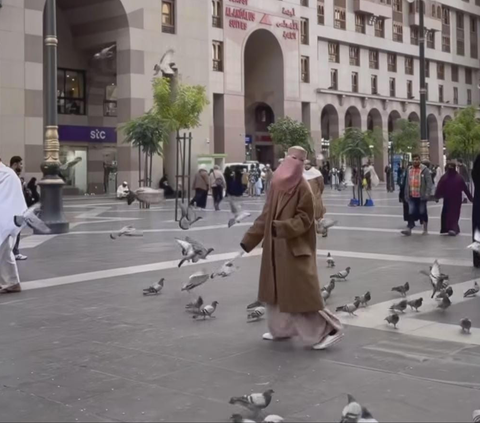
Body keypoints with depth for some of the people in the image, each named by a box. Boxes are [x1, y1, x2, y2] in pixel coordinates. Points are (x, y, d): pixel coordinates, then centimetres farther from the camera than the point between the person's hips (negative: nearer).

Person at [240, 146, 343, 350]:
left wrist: (282, 227, -32)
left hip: (296, 247, -8)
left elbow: (305, 219, -17)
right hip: (276, 246, 8)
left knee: (302, 291, -8)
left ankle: (329, 330, 0)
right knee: (277, 287, 16)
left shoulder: (303, 188, -14)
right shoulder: (276, 184, 6)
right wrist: (249, 239, 12)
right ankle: (282, 328, 30)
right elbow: (266, 215, 12)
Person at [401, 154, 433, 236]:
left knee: (422, 212, 8)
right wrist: (406, 194, 9)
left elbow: (429, 182, -13)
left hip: (421, 196, -3)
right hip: (412, 196, 3)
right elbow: (407, 183, 12)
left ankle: (425, 229, 20)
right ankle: (409, 228, -1)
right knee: (411, 212, -1)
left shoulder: (425, 169, -8)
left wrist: (427, 194, -21)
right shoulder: (409, 170, 8)